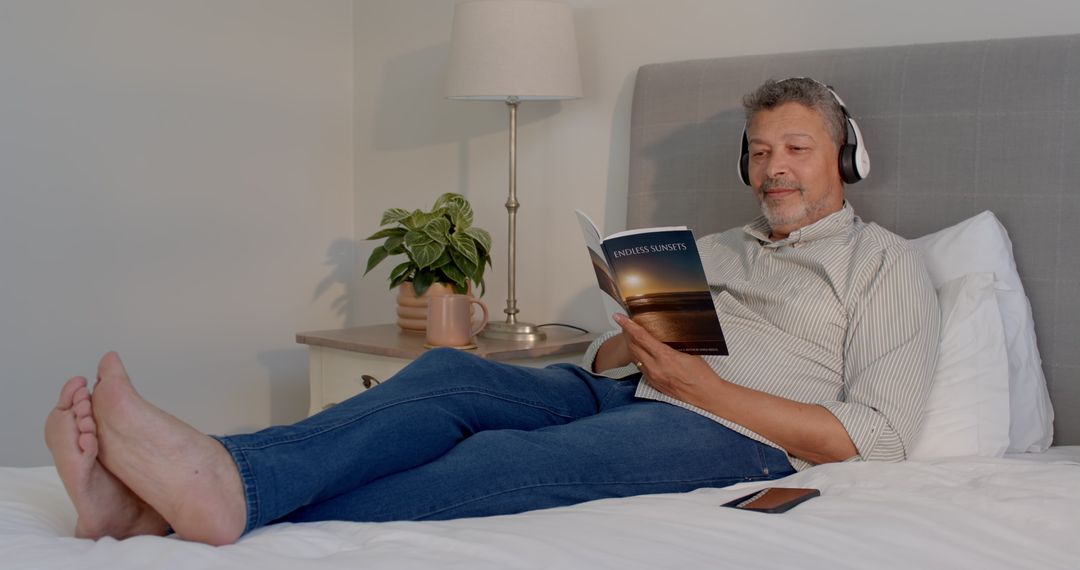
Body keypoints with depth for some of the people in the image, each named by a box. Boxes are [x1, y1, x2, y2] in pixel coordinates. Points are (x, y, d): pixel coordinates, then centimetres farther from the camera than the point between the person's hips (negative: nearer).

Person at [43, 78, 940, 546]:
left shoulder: (885, 263, 11)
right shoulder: (713, 249, 29)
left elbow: (873, 439, -4)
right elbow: (607, 355, 24)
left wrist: (703, 385, -12)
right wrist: (635, 342, -1)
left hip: (739, 433, -5)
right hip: (626, 395, 6)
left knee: (508, 460, -34)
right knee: (449, 373, -23)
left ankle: (232, 501, -50)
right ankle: (185, 483, -41)